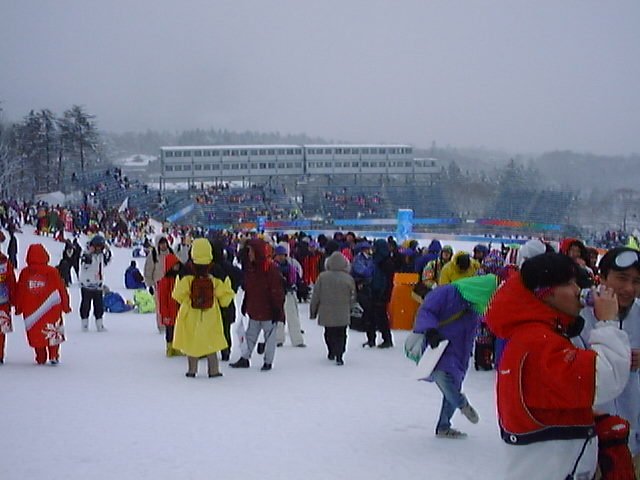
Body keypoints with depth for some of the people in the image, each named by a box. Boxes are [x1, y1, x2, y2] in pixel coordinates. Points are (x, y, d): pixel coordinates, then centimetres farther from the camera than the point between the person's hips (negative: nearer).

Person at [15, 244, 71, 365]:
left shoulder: (24, 273, -4)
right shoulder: (52, 272, -8)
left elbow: (19, 291, 1)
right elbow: (61, 289, -4)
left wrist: (18, 307, 13)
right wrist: (65, 305, 7)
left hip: (30, 309, 1)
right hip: (52, 309, -1)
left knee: (36, 334, 11)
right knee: (53, 333, 12)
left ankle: (40, 358, 13)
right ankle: (53, 356, 7)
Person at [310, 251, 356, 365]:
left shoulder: (322, 277, -7)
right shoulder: (348, 279, -8)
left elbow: (315, 296, -2)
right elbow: (352, 297, 1)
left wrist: (313, 311, 9)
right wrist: (349, 309, 19)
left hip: (326, 313, 1)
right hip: (343, 314, -1)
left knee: (329, 334, 20)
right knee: (341, 334, 4)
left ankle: (331, 352, 32)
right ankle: (339, 355, -10)